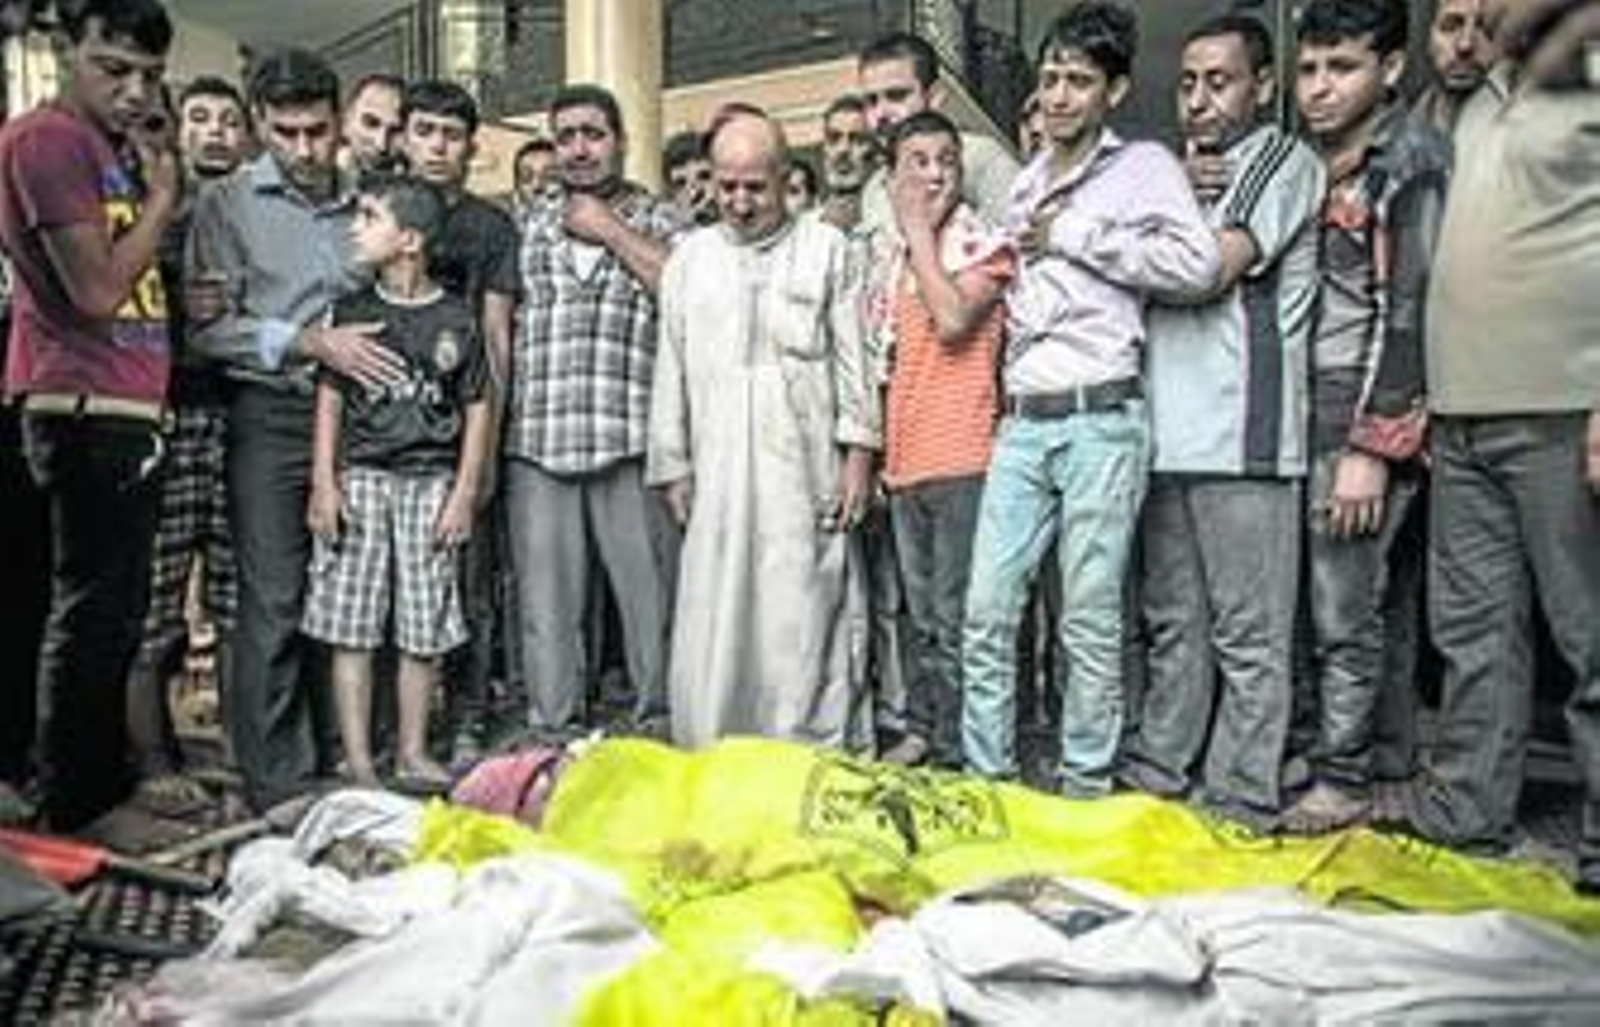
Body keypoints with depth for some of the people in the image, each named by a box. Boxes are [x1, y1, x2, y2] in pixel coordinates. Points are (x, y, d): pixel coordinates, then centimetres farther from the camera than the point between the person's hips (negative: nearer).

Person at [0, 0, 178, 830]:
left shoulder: (114, 145, 17)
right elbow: (98, 290, -17)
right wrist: (161, 196, -7)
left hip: (126, 411, 9)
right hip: (88, 411, -9)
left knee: (118, 606, 16)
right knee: (94, 607, -3)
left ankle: (107, 777, 28)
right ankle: (74, 804, 8)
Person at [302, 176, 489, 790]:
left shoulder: (456, 319, 3)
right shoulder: (351, 313, 6)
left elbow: (477, 409, 5)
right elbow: (330, 399, 7)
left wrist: (464, 493, -1)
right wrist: (323, 483, -2)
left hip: (431, 480, 0)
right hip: (360, 477, 1)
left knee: (425, 629, 3)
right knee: (350, 624, -1)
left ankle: (412, 753, 16)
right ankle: (358, 762, 8)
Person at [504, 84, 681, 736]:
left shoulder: (659, 221, 12)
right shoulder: (526, 225, 19)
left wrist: (612, 232, 0)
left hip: (632, 440, -2)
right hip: (535, 441, 3)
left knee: (650, 592, -1)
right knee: (544, 603, 5)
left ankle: (659, 725, 13)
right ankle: (551, 734, 17)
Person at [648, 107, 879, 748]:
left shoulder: (826, 248, 9)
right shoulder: (689, 257, 14)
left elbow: (852, 358, 6)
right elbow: (671, 369, 14)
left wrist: (857, 453, -1)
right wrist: (673, 467, 9)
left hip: (804, 469, -2)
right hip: (718, 470, 2)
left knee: (803, 621, -1)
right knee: (712, 621, 1)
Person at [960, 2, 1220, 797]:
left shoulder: (1143, 166, 3)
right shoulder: (1024, 184, 21)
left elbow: (1198, 265, -14)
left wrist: (1072, 236, -9)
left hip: (1100, 419, -5)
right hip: (1021, 422, 6)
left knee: (1089, 622, -1)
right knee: (987, 614, 3)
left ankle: (1086, 789, 13)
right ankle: (983, 780, 14)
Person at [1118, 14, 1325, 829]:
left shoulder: (1286, 161, 2)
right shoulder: (1178, 172, 24)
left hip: (1242, 436, -7)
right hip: (1167, 432, 7)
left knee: (1248, 637, -2)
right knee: (1174, 623, 12)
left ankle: (1240, 802, 5)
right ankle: (1157, 773, 21)